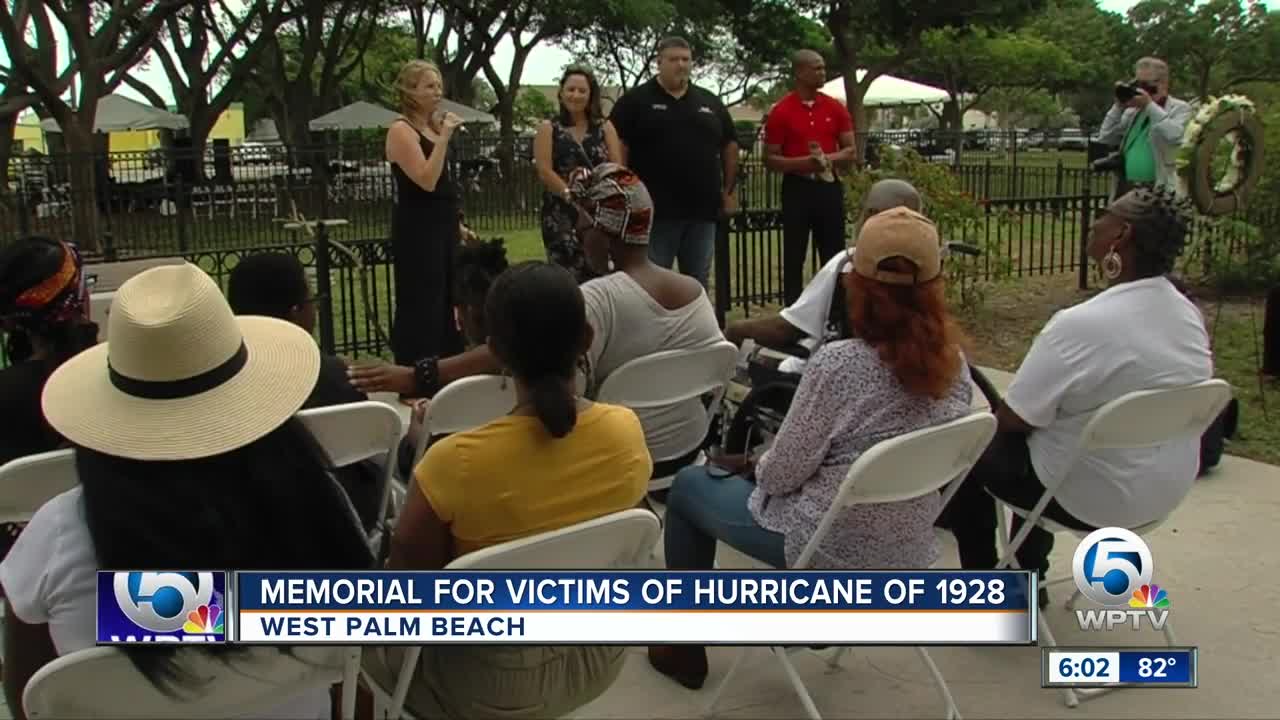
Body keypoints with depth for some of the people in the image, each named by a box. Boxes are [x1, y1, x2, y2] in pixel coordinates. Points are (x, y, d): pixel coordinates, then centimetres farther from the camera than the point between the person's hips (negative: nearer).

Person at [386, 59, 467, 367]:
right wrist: (445, 136, -21)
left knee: (448, 299, 13)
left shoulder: (432, 126, 15)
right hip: (417, 228, -9)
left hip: (441, 224, 9)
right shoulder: (401, 130, -11)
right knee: (421, 304, -6)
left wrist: (456, 225, 20)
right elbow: (426, 181, -22)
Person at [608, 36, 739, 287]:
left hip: (702, 209, 4)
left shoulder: (710, 102, 14)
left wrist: (730, 189, 13)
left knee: (697, 282, 11)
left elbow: (730, 146, 19)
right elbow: (617, 149, -5)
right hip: (654, 209, -4)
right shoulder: (635, 100, 0)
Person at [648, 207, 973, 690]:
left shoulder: (838, 364, -26)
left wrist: (755, 467, 7)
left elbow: (781, 474, -18)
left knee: (688, 487, 18)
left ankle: (685, 647, 29)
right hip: (909, 551, 7)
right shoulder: (954, 364, -6)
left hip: (831, 550, -7)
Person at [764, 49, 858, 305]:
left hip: (830, 187, 3)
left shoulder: (836, 108, 5)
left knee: (834, 255, 6)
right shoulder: (781, 111, -4)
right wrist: (803, 162, -19)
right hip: (797, 189, -3)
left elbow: (851, 151, 7)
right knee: (794, 257, 2)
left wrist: (828, 159, -13)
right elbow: (770, 160, -3)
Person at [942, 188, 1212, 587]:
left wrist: (991, 414, 5)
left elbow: (1012, 419, -19)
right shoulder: (1190, 315, -4)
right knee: (1042, 425, 31)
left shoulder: (1080, 325, -28)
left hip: (1090, 498, -7)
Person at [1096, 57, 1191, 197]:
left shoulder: (1180, 108, 2)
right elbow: (1105, 140, 10)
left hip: (1160, 192, -5)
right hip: (1127, 190, 6)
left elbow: (1175, 136, -18)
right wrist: (1118, 107, 1)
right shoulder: (1131, 112, 17)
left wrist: (1150, 105, -13)